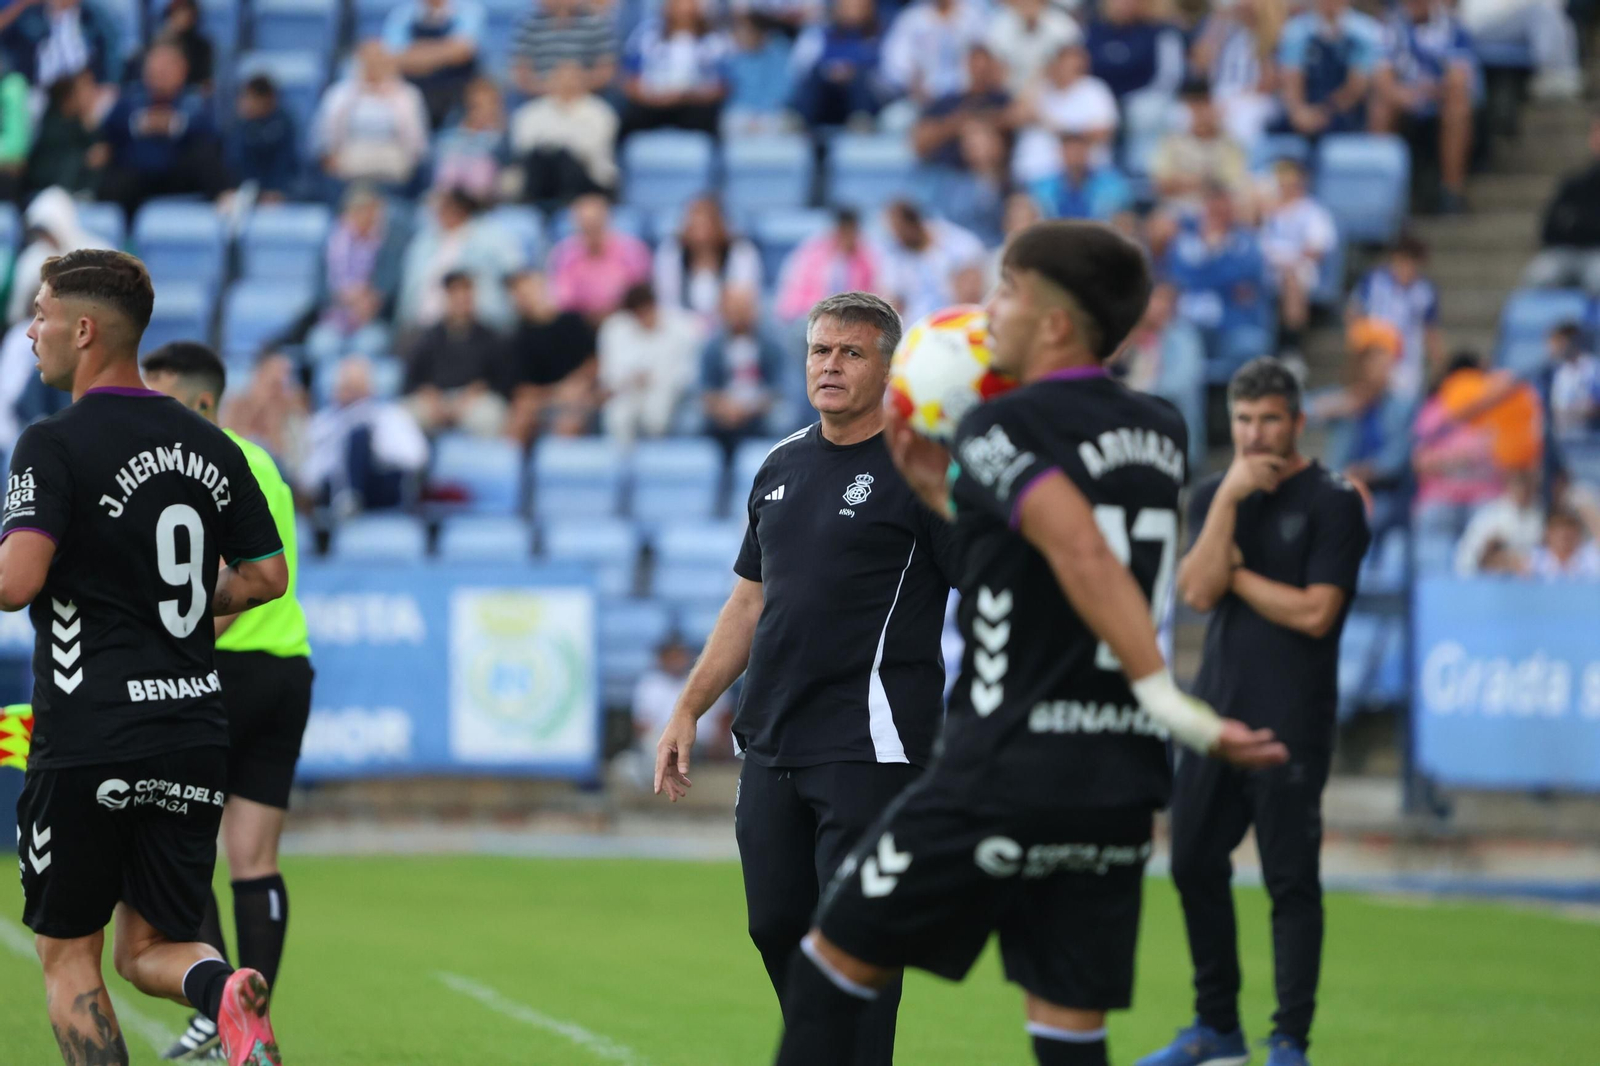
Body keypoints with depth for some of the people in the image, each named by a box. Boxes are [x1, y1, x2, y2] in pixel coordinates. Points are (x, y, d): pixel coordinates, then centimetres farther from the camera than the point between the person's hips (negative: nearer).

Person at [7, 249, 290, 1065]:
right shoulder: (211, 447, 10)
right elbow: (266, 576, 14)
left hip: (87, 745, -5)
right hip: (197, 738, 6)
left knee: (68, 957, 8)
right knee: (150, 950, 12)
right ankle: (224, 991, -20)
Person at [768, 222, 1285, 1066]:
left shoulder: (1001, 430, -10)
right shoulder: (1160, 434, 12)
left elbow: (1085, 559, -26)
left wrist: (1168, 701, -27)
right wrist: (948, 497, 22)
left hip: (1002, 777, -7)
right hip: (1120, 789, 7)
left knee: (833, 965, 8)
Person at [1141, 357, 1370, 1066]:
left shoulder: (1333, 502, -4)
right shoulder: (1213, 496, 11)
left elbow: (1315, 612, -13)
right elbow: (1198, 592, -4)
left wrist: (1234, 571, -4)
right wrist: (1229, 498, -11)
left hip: (1291, 723, -6)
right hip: (1215, 713, 6)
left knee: (1291, 880, -6)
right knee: (1195, 866, 10)